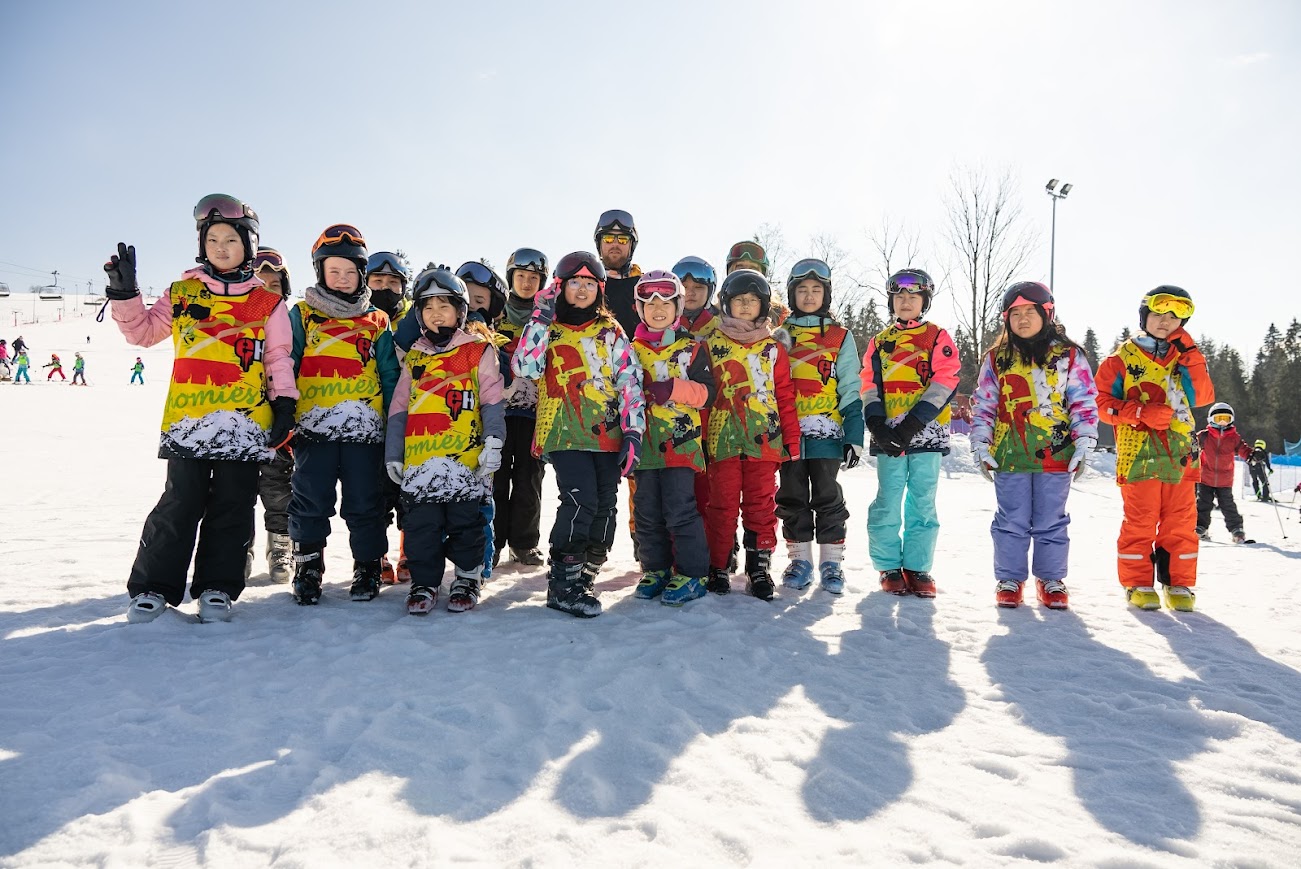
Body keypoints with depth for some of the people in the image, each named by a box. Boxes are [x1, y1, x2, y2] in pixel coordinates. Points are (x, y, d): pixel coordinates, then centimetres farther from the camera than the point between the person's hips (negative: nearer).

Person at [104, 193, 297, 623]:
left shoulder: (268, 304, 8)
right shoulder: (182, 294, 11)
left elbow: (278, 359, 8)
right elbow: (142, 331, 15)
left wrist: (285, 404, -2)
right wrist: (124, 293, 1)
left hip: (245, 422, 0)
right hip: (188, 418, 0)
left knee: (232, 506, 4)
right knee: (181, 503, 0)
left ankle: (216, 588, 15)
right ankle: (154, 587, 12)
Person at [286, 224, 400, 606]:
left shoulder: (377, 322, 11)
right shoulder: (301, 316, 9)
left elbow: (390, 377, 11)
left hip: (364, 428, 1)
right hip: (313, 427, 0)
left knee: (364, 503, 4)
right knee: (311, 502, 3)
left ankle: (367, 568, 17)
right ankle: (307, 569, 16)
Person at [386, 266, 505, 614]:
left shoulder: (479, 351, 4)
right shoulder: (414, 356, 16)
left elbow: (492, 401, -1)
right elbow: (399, 408, 17)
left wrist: (493, 442, -11)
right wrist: (393, 454, 12)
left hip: (467, 457, -3)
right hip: (420, 458, 3)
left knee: (466, 521, 4)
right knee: (421, 523, 2)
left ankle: (468, 578, 19)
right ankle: (424, 582, 15)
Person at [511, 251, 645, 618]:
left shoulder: (611, 331, 12)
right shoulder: (547, 330, 8)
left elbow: (630, 381, 6)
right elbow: (525, 368, -11)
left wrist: (633, 431, -4)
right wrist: (541, 320, -12)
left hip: (608, 435, 3)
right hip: (565, 433, -3)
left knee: (605, 507, 4)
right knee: (581, 500, -17)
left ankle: (585, 577, 19)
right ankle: (562, 584, -4)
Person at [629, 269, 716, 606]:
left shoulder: (692, 347, 4)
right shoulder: (633, 349, 13)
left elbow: (706, 392, -4)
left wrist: (674, 389, -18)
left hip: (681, 441, -4)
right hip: (645, 440, 4)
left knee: (680, 509, -6)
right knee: (647, 512, 8)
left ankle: (692, 574, 4)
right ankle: (656, 569, 21)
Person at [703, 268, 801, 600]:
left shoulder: (774, 348, 11)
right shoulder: (712, 345, 8)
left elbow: (785, 398, 9)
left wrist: (792, 440, 3)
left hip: (764, 440, 1)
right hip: (723, 439, -1)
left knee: (761, 506, 3)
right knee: (722, 506, 3)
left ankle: (759, 569, 12)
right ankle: (718, 568, 14)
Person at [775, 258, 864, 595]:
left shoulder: (840, 337, 6)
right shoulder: (780, 335, 11)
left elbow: (850, 390, 2)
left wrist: (854, 437, -5)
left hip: (825, 431, -2)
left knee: (828, 498, 1)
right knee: (792, 498, 6)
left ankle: (831, 563, 11)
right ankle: (800, 561, 16)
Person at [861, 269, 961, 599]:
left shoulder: (938, 338, 7)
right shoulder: (879, 342, 15)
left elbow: (945, 382, -5)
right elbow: (870, 387, 8)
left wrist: (913, 424, -15)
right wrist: (877, 425, -9)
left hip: (926, 433, -1)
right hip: (888, 436, 1)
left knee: (922, 503, 2)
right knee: (887, 503, 0)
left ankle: (917, 568, 11)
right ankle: (889, 567, 10)